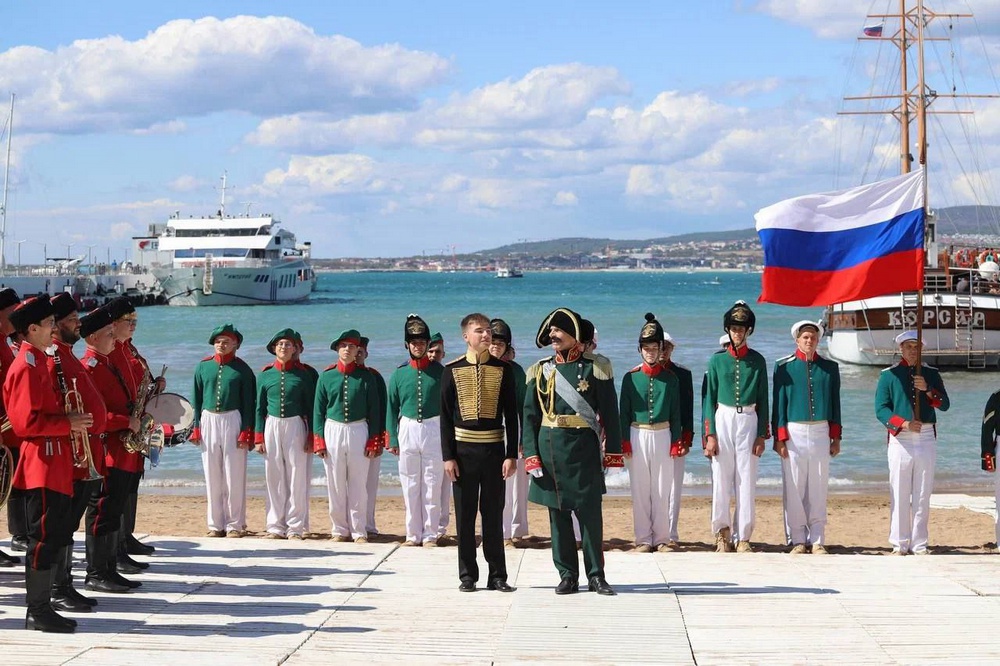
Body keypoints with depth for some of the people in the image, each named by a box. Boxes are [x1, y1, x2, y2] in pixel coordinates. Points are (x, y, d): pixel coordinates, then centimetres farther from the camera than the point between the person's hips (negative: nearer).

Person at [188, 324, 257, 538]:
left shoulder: (242, 369, 0)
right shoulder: (203, 367, 8)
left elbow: (248, 403, -1)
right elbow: (196, 399, 11)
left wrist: (246, 432, -7)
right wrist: (196, 427, 5)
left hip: (232, 420, -3)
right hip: (208, 421, 3)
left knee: (234, 476, -1)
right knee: (212, 476, 6)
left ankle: (235, 524, 7)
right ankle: (215, 524, 14)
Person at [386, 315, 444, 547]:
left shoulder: (439, 371, 2)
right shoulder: (399, 373, 6)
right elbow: (392, 408, 9)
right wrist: (392, 439, 4)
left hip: (434, 429, -2)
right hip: (408, 430, 2)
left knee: (432, 484, 0)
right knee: (410, 484, 4)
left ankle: (430, 534, 5)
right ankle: (413, 534, 11)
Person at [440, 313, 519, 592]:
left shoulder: (502, 369, 3)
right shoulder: (452, 370, 1)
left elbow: (511, 415, 3)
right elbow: (445, 417, 1)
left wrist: (511, 454, -3)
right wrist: (448, 456, -5)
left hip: (494, 450, 1)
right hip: (463, 450, -1)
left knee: (494, 514, 5)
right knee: (465, 515, 4)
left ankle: (497, 575, 11)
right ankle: (467, 575, 11)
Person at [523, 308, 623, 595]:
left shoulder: (595, 368, 1)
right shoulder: (540, 370, 8)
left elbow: (610, 412, 0)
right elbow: (530, 415, 7)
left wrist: (612, 452, -4)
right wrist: (531, 455, -2)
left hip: (584, 449, -2)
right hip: (550, 449, 3)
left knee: (591, 513, -1)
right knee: (558, 514, 5)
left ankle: (596, 575, 7)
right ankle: (568, 575, 13)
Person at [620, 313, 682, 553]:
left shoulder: (670, 378, 4)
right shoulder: (631, 377, 2)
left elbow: (675, 413, 7)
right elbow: (623, 411, 3)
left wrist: (676, 442, 1)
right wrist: (625, 442, -2)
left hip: (662, 436, 0)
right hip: (637, 436, 0)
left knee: (662, 490, 2)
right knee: (640, 490, 2)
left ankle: (661, 538, 10)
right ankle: (643, 539, 8)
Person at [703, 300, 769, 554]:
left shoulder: (757, 361, 5)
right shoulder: (717, 360, 4)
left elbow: (762, 400, 7)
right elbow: (709, 399, 3)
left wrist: (762, 435, 1)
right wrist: (709, 435, -3)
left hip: (749, 421, 0)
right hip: (723, 420, 0)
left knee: (747, 481, 0)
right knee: (721, 480, 1)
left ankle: (743, 537, 6)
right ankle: (723, 533, 12)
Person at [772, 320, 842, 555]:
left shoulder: (830, 367, 9)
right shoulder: (784, 366, 2)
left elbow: (835, 403, 11)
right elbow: (778, 403, 1)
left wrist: (836, 438, 7)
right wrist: (779, 438, -5)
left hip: (821, 432, 2)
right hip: (793, 432, -2)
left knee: (818, 488, 3)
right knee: (793, 489, -1)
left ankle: (817, 541, 9)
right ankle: (798, 540, 7)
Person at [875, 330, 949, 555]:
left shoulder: (931, 374, 11)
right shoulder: (889, 375, 4)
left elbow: (945, 405, 3)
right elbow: (881, 409, -4)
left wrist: (927, 389, -14)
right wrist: (903, 424, -17)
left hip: (926, 437, 2)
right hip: (900, 439, -2)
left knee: (923, 495, 4)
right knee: (899, 494, -2)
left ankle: (919, 545, 9)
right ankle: (899, 544, 4)